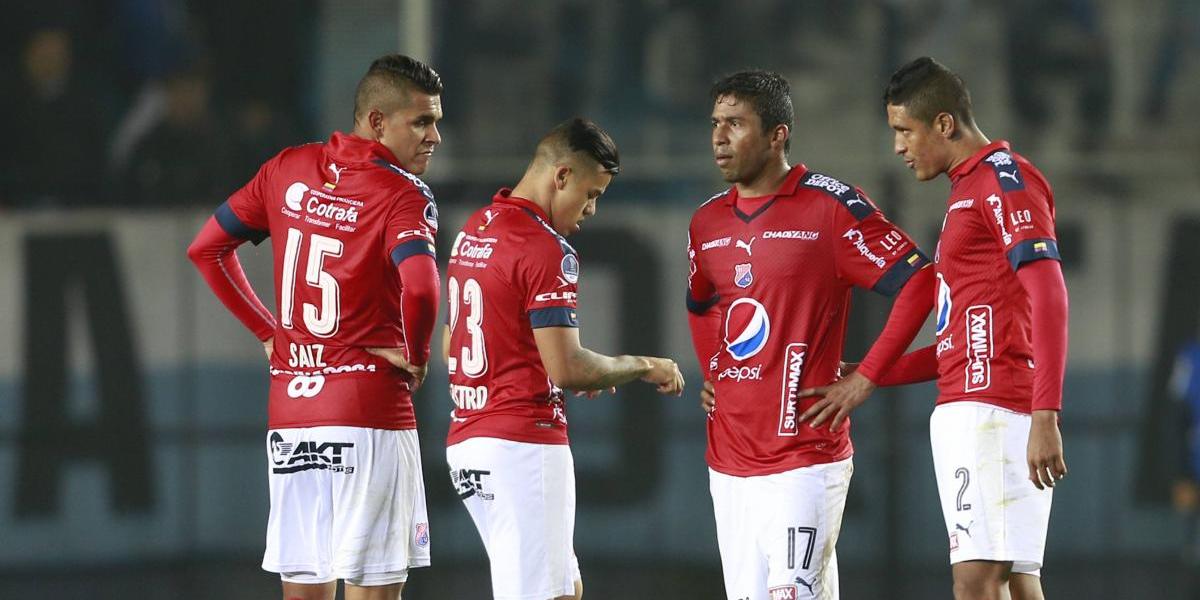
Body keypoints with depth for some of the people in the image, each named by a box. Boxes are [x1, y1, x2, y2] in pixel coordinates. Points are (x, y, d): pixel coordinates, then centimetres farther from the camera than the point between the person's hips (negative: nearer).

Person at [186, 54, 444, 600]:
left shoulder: (289, 170, 9)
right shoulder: (403, 196, -10)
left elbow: (206, 248, 17)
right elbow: (420, 289, -27)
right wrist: (415, 357, -8)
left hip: (288, 413, 6)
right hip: (369, 410, -6)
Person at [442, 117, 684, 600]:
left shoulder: (474, 230, 14)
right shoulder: (547, 250, -14)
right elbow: (566, 369, -20)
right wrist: (643, 367, -3)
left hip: (465, 442, 9)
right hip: (523, 446, -9)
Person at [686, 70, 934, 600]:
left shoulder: (830, 207, -7)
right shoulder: (707, 224, 13)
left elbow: (918, 283, -8)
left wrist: (864, 379, -10)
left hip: (804, 461, -7)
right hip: (727, 465, 7)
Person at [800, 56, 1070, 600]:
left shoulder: (1005, 178, -6)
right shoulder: (967, 191, 25)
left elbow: (1048, 299, -17)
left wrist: (1044, 418, -25)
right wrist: (869, 381, 21)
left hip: (991, 409, -10)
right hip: (964, 411, 10)